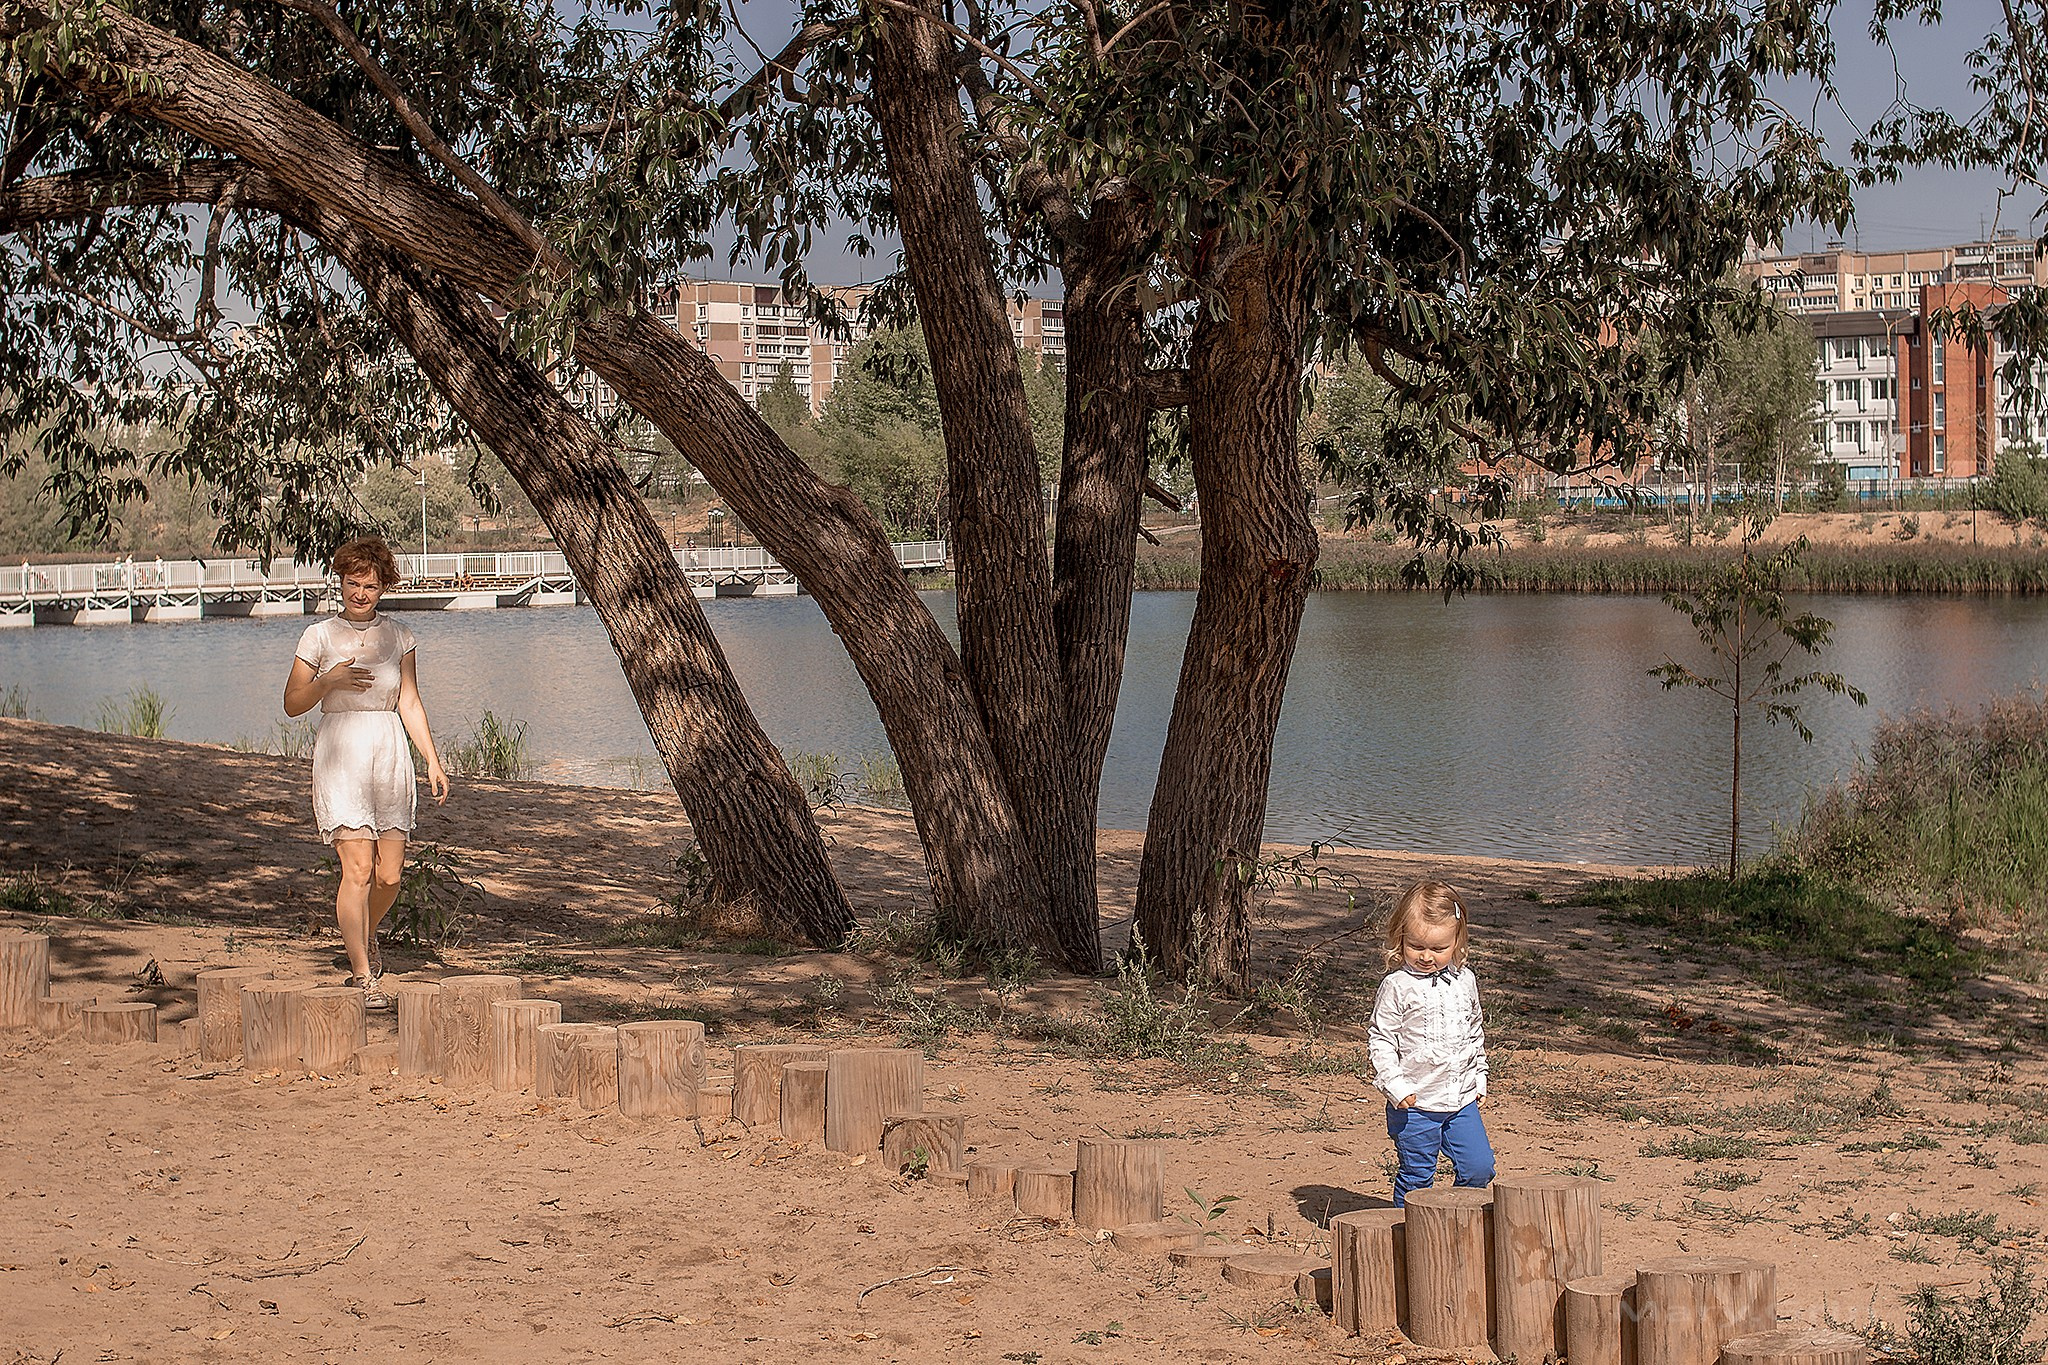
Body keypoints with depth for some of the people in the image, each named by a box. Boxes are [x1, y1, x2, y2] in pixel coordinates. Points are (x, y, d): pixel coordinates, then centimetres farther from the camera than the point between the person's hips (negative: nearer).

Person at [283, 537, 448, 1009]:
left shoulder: (398, 636, 9)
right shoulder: (319, 637, 1)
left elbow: (410, 703, 12)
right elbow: (293, 704, 3)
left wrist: (433, 762, 7)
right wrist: (330, 680, -15)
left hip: (390, 755, 3)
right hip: (341, 756, -3)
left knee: (389, 876, 1)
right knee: (358, 870, -12)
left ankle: (363, 934, 33)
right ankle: (365, 977, -4)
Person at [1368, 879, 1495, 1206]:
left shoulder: (1464, 982, 6)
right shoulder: (1397, 985, -10)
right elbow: (1380, 1040, -8)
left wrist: (1479, 1077, 19)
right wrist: (1395, 1086, -16)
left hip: (1461, 1097, 5)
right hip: (1414, 1103, -4)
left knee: (1479, 1167, 3)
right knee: (1416, 1178, 2)